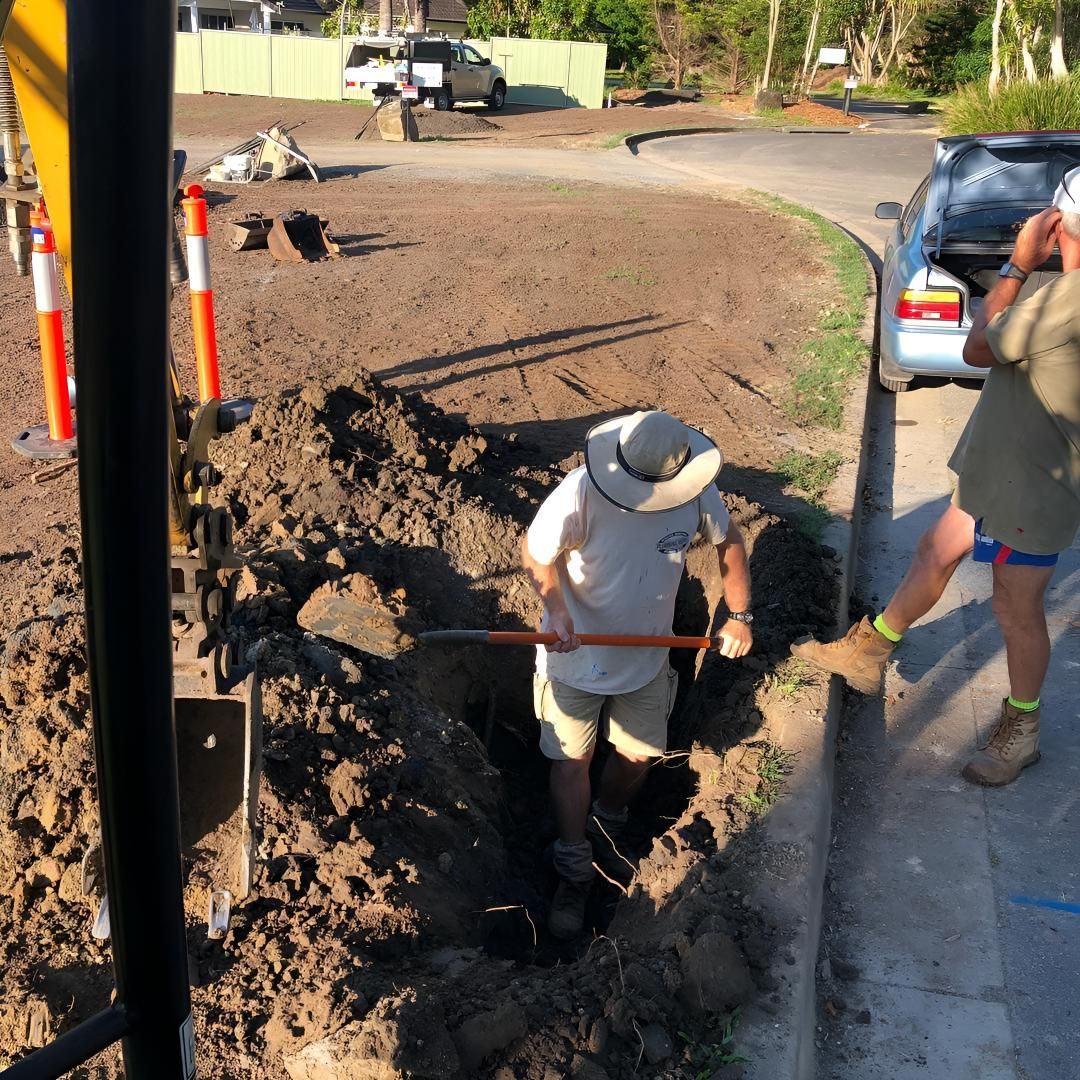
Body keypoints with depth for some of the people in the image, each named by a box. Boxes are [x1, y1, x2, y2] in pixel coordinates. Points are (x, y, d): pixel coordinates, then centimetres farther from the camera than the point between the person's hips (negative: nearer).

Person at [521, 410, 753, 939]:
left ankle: (607, 824, 49)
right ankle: (574, 870, 30)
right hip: (575, 655, -3)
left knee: (639, 754, 17)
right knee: (571, 760, 8)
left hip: (646, 656, 3)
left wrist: (739, 615, -1)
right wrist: (557, 610, -32)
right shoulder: (582, 490, -31)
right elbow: (535, 552, -16)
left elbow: (728, 541, 1)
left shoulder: (696, 492, -20)